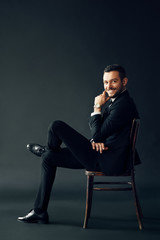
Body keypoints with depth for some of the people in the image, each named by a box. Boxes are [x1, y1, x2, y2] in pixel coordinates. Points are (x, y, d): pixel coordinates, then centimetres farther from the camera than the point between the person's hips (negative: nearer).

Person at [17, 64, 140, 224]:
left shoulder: (124, 104, -20)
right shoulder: (112, 99, 12)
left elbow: (98, 134, -23)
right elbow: (98, 130, 13)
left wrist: (97, 108, -12)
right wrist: (95, 140, -9)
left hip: (108, 162, -10)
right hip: (103, 155, 10)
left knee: (57, 126, -12)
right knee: (49, 158, 14)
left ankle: (45, 150, 26)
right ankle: (39, 212, 19)